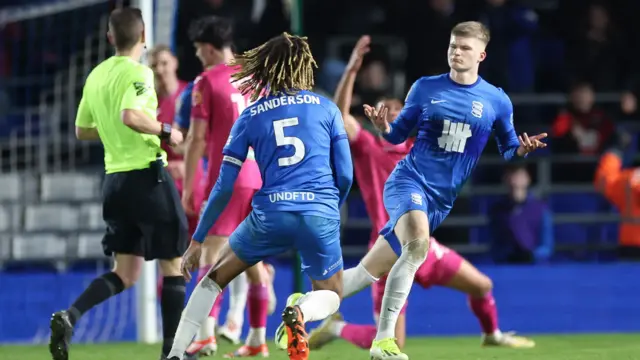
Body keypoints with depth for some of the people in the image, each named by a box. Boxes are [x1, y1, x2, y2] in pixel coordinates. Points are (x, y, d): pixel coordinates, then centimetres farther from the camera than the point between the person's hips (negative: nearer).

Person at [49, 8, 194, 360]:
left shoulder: (96, 75, 11)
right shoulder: (138, 73, -12)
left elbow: (82, 130, 19)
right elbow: (130, 115, -29)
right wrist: (164, 131, -15)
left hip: (115, 179, 7)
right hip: (147, 175, -7)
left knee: (124, 274, 10)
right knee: (172, 265, 6)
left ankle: (69, 316, -12)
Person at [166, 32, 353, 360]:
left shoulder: (251, 116, 9)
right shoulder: (326, 108, 9)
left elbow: (224, 186, 8)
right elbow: (345, 176, 7)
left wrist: (197, 240, 15)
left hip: (271, 216, 0)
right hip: (321, 215, 0)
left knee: (216, 276, 22)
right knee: (330, 296, 21)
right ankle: (299, 313, -16)